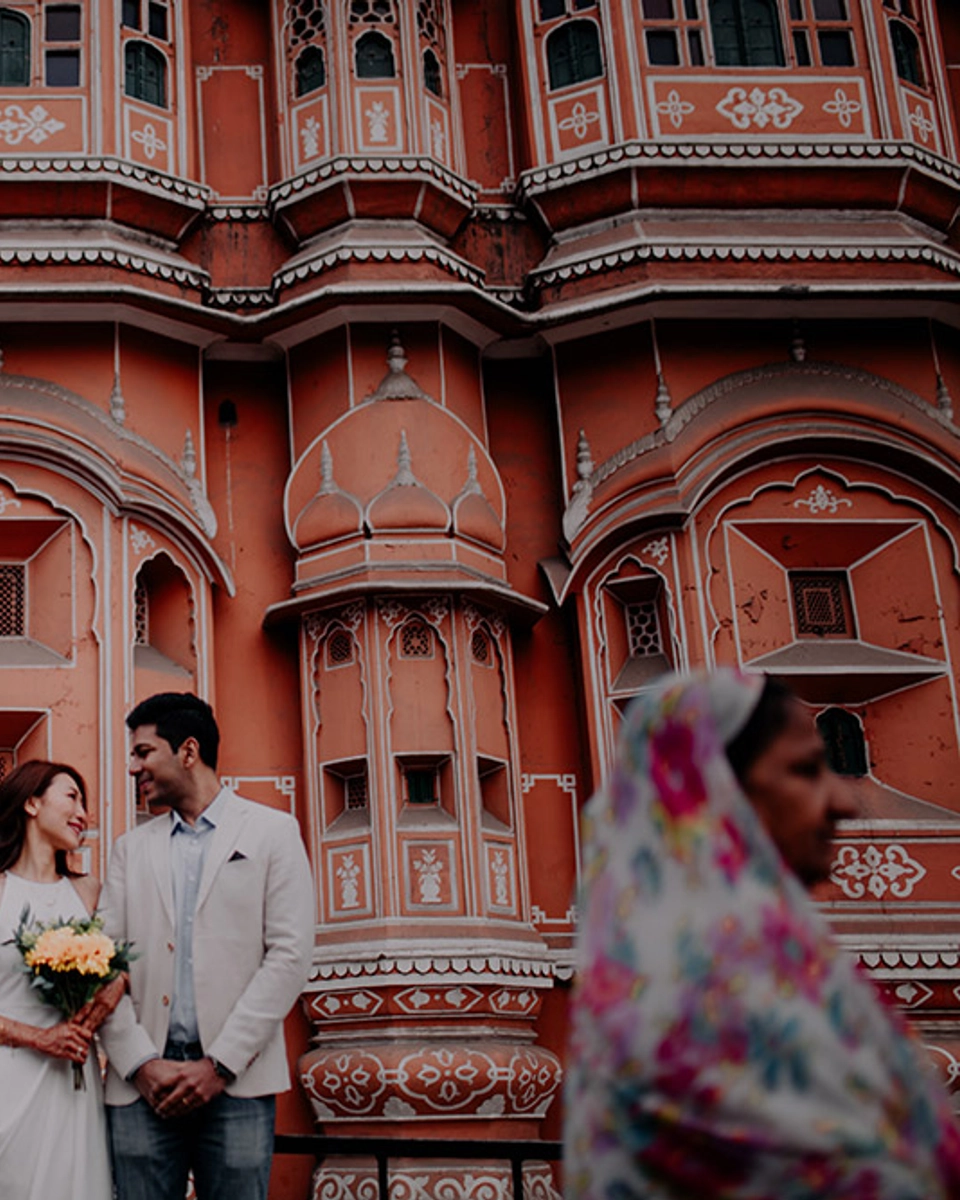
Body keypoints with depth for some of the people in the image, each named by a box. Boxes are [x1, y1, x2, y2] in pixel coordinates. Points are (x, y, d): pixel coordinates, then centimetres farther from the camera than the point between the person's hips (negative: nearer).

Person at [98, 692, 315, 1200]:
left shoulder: (272, 831, 6)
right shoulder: (132, 848, 15)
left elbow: (290, 955, -3)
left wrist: (220, 1064, -9)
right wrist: (140, 1064, -8)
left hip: (236, 1081, -2)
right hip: (142, 1082, 2)